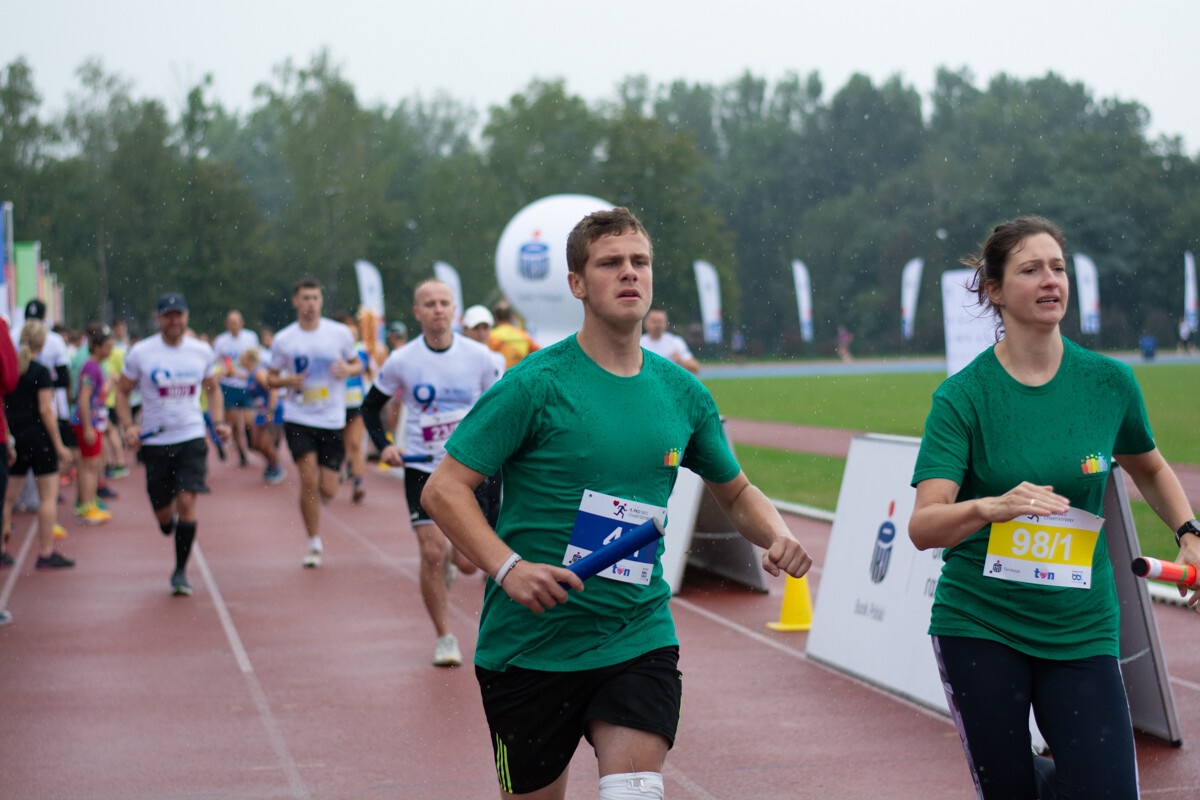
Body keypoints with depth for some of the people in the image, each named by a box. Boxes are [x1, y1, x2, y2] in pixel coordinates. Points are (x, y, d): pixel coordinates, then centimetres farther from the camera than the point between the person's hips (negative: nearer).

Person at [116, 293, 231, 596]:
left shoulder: (203, 352, 2)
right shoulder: (140, 353, -4)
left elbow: (212, 388, 18)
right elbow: (122, 392, 6)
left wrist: (219, 422, 3)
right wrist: (128, 426, -9)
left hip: (192, 437, 0)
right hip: (155, 440, 0)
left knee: (186, 501, -15)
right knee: (163, 513, 5)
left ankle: (180, 571, -1)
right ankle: (171, 524, 45)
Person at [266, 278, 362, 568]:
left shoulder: (340, 333, 0)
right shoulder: (283, 340, 0)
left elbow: (357, 364, 12)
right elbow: (270, 378, 9)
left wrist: (348, 370, -11)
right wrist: (288, 381, -13)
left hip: (332, 421, 1)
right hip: (298, 418, -1)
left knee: (328, 490, -1)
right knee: (309, 480, -13)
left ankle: (313, 501, 37)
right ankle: (315, 544, 1)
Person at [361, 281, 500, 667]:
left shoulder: (478, 356, -3)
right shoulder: (401, 361, -5)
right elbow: (371, 406, 9)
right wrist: (383, 446, -7)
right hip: (422, 469, -1)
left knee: (469, 564, -1)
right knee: (432, 553, -10)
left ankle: (451, 559, 37)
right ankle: (444, 637, 4)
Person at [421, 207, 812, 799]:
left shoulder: (682, 393, 6)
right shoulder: (535, 384, -9)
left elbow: (736, 492, 21)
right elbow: (443, 489, -10)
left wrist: (775, 536, -1)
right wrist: (507, 567, -25)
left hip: (639, 635, 3)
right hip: (530, 642, -3)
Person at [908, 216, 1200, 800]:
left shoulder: (1110, 381, 1)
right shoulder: (964, 396, -9)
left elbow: (1149, 469, 21)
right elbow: (923, 527, -19)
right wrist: (990, 506, -37)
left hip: (1079, 631, 2)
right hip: (979, 626, -2)